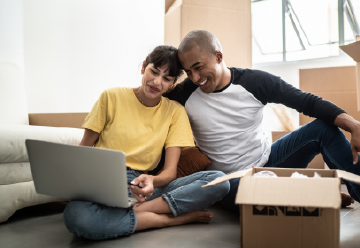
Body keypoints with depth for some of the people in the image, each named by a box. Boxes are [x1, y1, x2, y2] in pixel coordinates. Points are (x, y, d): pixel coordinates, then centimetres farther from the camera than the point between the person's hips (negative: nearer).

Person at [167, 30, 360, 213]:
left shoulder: (255, 81, -9)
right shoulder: (185, 94, -11)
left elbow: (309, 102, -9)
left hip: (267, 160, 3)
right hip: (232, 180, -2)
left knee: (323, 128, -12)